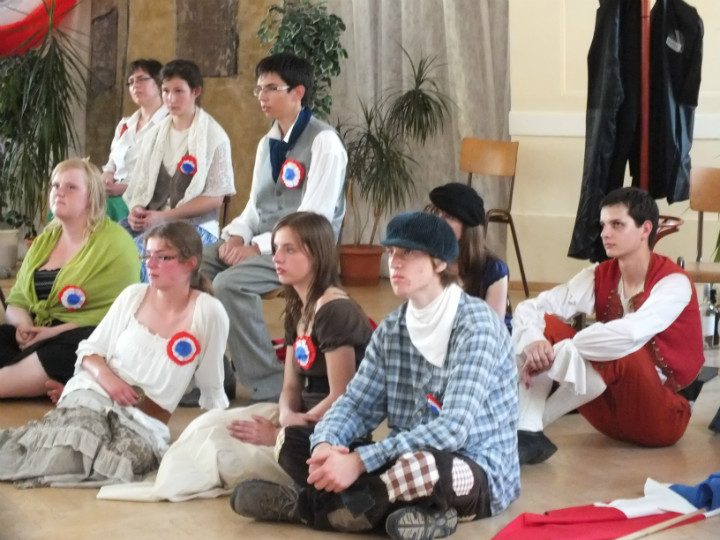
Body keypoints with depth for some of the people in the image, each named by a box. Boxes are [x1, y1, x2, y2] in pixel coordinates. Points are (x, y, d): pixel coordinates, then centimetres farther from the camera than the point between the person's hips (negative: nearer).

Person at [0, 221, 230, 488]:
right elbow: (89, 349, 10)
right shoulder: (133, 296, 5)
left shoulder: (208, 313, -3)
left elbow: (212, 388, 4)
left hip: (146, 422, 0)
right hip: (93, 394, 0)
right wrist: (106, 376, -11)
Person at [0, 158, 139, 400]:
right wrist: (23, 325, -7)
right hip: (39, 336, 6)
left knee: (64, 350, -39)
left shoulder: (116, 243, -4)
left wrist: (56, 332, -19)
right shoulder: (45, 240, 19)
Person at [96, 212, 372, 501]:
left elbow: (341, 398, -19)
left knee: (221, 451, -17)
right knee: (211, 424, -5)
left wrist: (280, 434, -15)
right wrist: (287, 417, -14)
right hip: (302, 420, 9)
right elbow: (291, 387, 10)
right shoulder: (297, 312, 12)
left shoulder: (336, 311, -17)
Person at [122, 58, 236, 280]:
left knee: (140, 250, -34)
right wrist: (137, 210, -8)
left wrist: (163, 216, -13)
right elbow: (141, 184, 17)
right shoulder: (155, 135, 17)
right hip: (150, 221, 5)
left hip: (195, 226, -5)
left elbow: (215, 197, -5)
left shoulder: (214, 136, 0)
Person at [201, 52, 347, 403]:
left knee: (230, 282, -31)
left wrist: (257, 247, -20)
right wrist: (236, 236, -5)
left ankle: (269, 387, -22)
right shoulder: (267, 144, 16)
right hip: (258, 244, 8)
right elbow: (255, 207, 17)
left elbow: (314, 218, -18)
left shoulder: (323, 142, -10)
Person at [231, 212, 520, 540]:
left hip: (479, 475, -7)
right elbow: (357, 402, 3)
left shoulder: (476, 325, -18)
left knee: (420, 466, -41)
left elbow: (452, 429, -27)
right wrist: (325, 444, -22)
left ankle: (308, 504, -18)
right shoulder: (391, 329, 4)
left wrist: (359, 461, -32)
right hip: (409, 460, 7)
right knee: (294, 440, -9)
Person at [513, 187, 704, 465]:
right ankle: (526, 433, -27)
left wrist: (555, 351, -31)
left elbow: (629, 334, -36)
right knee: (543, 323, -10)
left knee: (622, 351, -36)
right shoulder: (598, 276, 0)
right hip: (610, 411, 6)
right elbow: (529, 308, -9)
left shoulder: (673, 283, -17)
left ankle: (535, 422, -20)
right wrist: (533, 341, -32)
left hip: (660, 416, -6)